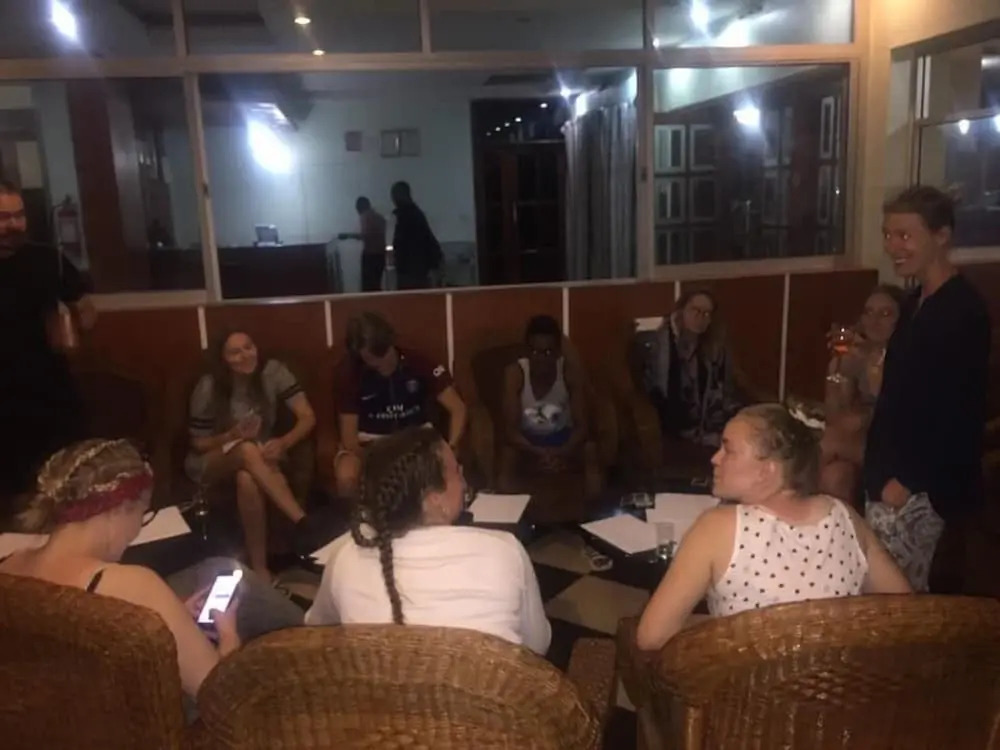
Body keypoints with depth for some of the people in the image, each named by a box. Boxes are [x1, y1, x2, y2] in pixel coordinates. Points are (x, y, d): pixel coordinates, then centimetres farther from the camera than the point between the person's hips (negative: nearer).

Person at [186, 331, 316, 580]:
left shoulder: (272, 371, -13)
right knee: (247, 450, -38)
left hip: (260, 456, 1)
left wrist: (284, 442, -33)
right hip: (211, 462, -1)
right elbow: (199, 443, -6)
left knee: (247, 478, -39)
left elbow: (308, 417, -14)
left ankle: (259, 567, -30)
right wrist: (234, 436, -25)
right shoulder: (208, 388, -16)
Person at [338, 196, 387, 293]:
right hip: (380, 253, 8)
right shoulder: (380, 216, 18)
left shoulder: (366, 216, -7)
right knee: (376, 285, 9)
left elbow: (366, 235, -18)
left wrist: (348, 235, -8)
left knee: (368, 285, -10)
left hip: (370, 254, -8)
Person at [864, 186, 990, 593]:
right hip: (896, 477, 8)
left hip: (927, 489, -8)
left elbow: (960, 411, -21)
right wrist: (883, 471, 15)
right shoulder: (916, 301, 10)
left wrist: (908, 481, -18)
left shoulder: (963, 309, -16)